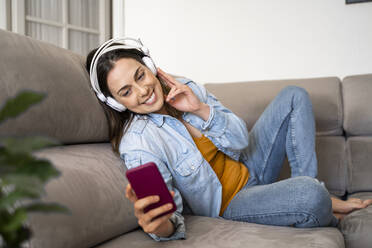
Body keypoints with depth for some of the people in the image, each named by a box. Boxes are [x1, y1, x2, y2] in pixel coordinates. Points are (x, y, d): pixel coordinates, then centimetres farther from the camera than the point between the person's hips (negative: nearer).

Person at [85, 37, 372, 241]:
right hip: (228, 204, -7)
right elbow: (168, 215, -27)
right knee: (310, 194, -34)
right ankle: (329, 217, 7)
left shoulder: (187, 88, -8)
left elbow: (241, 140, -8)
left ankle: (316, 191, -1)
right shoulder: (137, 143, -25)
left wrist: (201, 108, -24)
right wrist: (161, 228, -52)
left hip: (248, 171, 7)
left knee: (294, 96, 4)